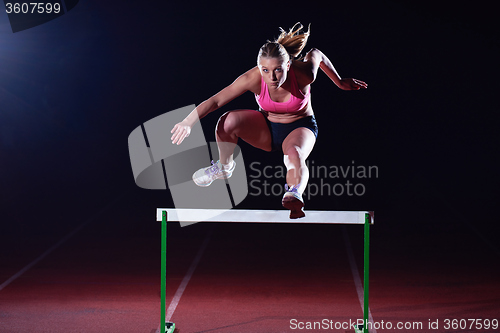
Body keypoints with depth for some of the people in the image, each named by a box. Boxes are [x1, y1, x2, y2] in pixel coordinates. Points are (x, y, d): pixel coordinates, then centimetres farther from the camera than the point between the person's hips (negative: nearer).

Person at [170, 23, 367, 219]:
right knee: (227, 121, -25)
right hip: (266, 128, 2)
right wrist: (188, 123, -41)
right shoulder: (253, 78, -28)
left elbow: (317, 54, -5)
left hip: (300, 127, -2)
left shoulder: (303, 74, -29)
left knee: (294, 155, -38)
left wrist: (340, 82, 9)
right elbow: (215, 101, -28)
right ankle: (224, 167, 2)